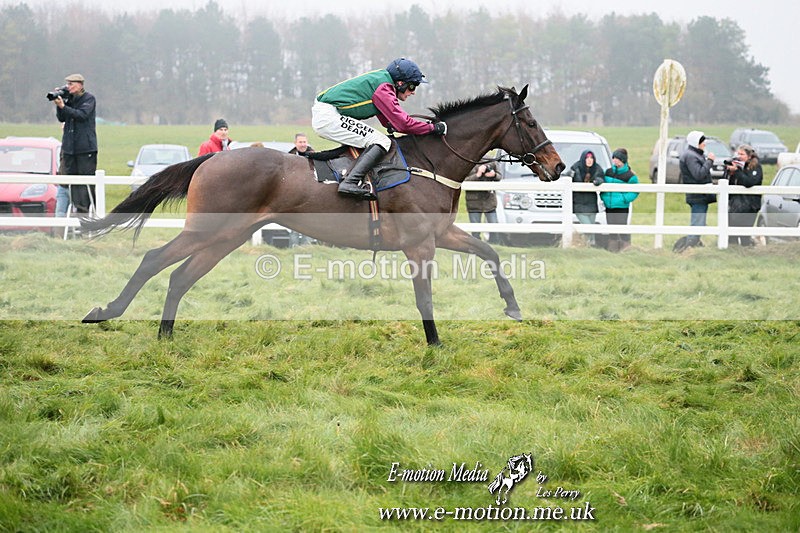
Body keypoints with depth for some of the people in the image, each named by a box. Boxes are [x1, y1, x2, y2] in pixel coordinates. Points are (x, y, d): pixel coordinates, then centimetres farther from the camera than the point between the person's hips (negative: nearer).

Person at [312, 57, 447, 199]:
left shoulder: (379, 80, 19)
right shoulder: (383, 88, -12)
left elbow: (389, 122, 23)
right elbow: (403, 123, -16)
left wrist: (425, 126, 15)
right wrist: (432, 128, -6)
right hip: (328, 117, -11)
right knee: (381, 142, -14)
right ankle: (351, 182, -25)